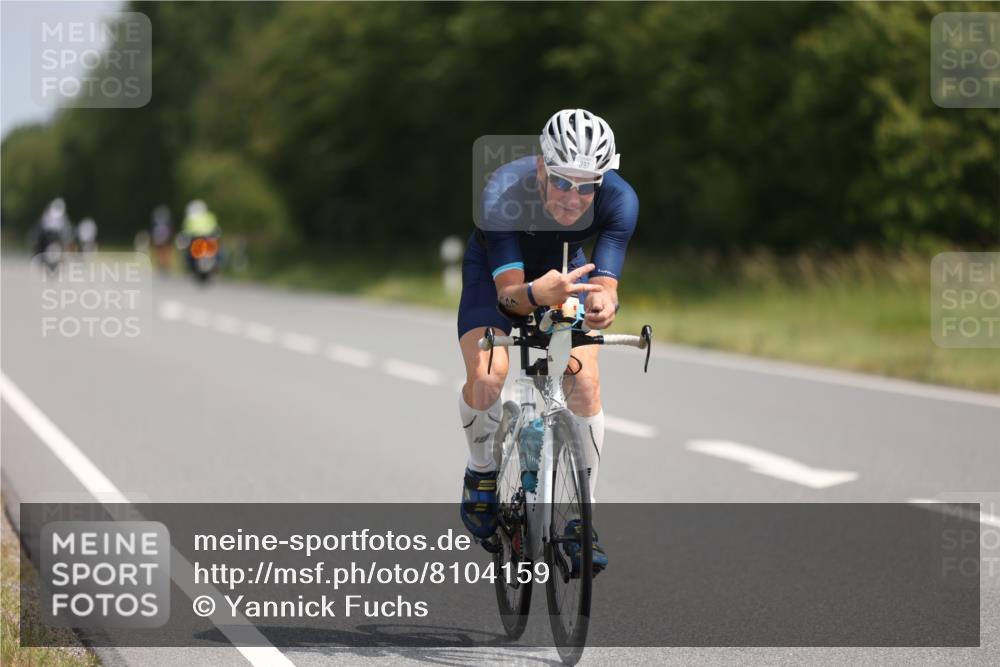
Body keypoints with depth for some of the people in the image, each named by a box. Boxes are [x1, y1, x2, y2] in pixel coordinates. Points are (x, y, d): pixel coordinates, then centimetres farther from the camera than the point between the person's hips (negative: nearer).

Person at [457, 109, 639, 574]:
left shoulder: (619, 200, -32)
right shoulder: (502, 194, -38)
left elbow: (605, 286, -34)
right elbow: (509, 292, -39)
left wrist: (602, 304, -58)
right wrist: (537, 293, -62)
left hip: (565, 271, 2)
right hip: (497, 271, -2)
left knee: (585, 383, -18)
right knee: (487, 375, -26)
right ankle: (483, 473, 4)